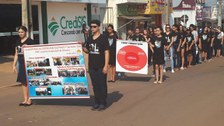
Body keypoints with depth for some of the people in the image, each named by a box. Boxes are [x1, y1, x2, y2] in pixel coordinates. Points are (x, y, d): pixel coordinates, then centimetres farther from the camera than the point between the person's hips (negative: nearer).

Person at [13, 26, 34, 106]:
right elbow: (16, 54, 17)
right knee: (22, 81, 8)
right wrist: (14, 65, 15)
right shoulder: (18, 42, 14)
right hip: (20, 63, 6)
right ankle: (25, 100, 14)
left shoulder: (29, 41, -4)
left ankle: (29, 100, 1)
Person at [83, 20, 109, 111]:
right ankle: (97, 102, 20)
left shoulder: (103, 38, -6)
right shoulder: (89, 39, 10)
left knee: (102, 85, 2)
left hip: (101, 66, -5)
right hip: (92, 66, 5)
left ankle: (103, 103, 11)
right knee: (95, 85, 10)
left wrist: (106, 66, -14)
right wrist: (82, 47, -4)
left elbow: (106, 52, -8)